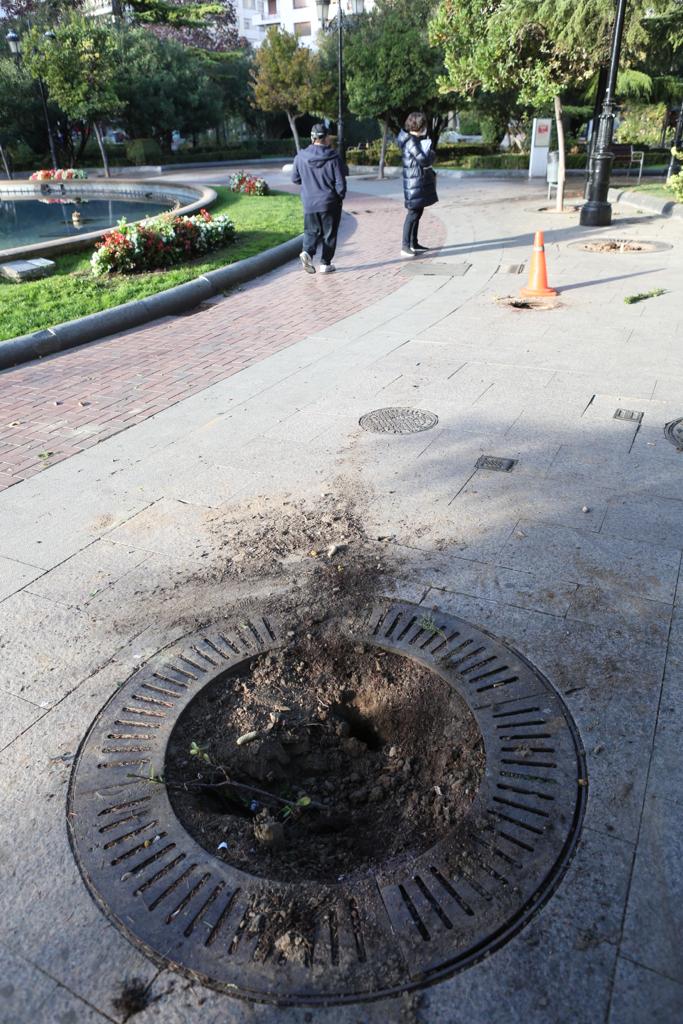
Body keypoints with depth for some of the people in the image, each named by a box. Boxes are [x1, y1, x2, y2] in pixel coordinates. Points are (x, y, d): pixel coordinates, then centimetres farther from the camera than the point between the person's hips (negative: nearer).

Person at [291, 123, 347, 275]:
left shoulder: (301, 156, -4)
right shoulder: (333, 158, -12)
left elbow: (295, 179, 6)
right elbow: (340, 183, -10)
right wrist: (341, 196, 8)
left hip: (309, 203, 3)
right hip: (330, 203, -2)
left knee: (311, 231, 16)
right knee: (329, 234, 10)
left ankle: (307, 252, -11)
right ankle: (325, 264, 13)